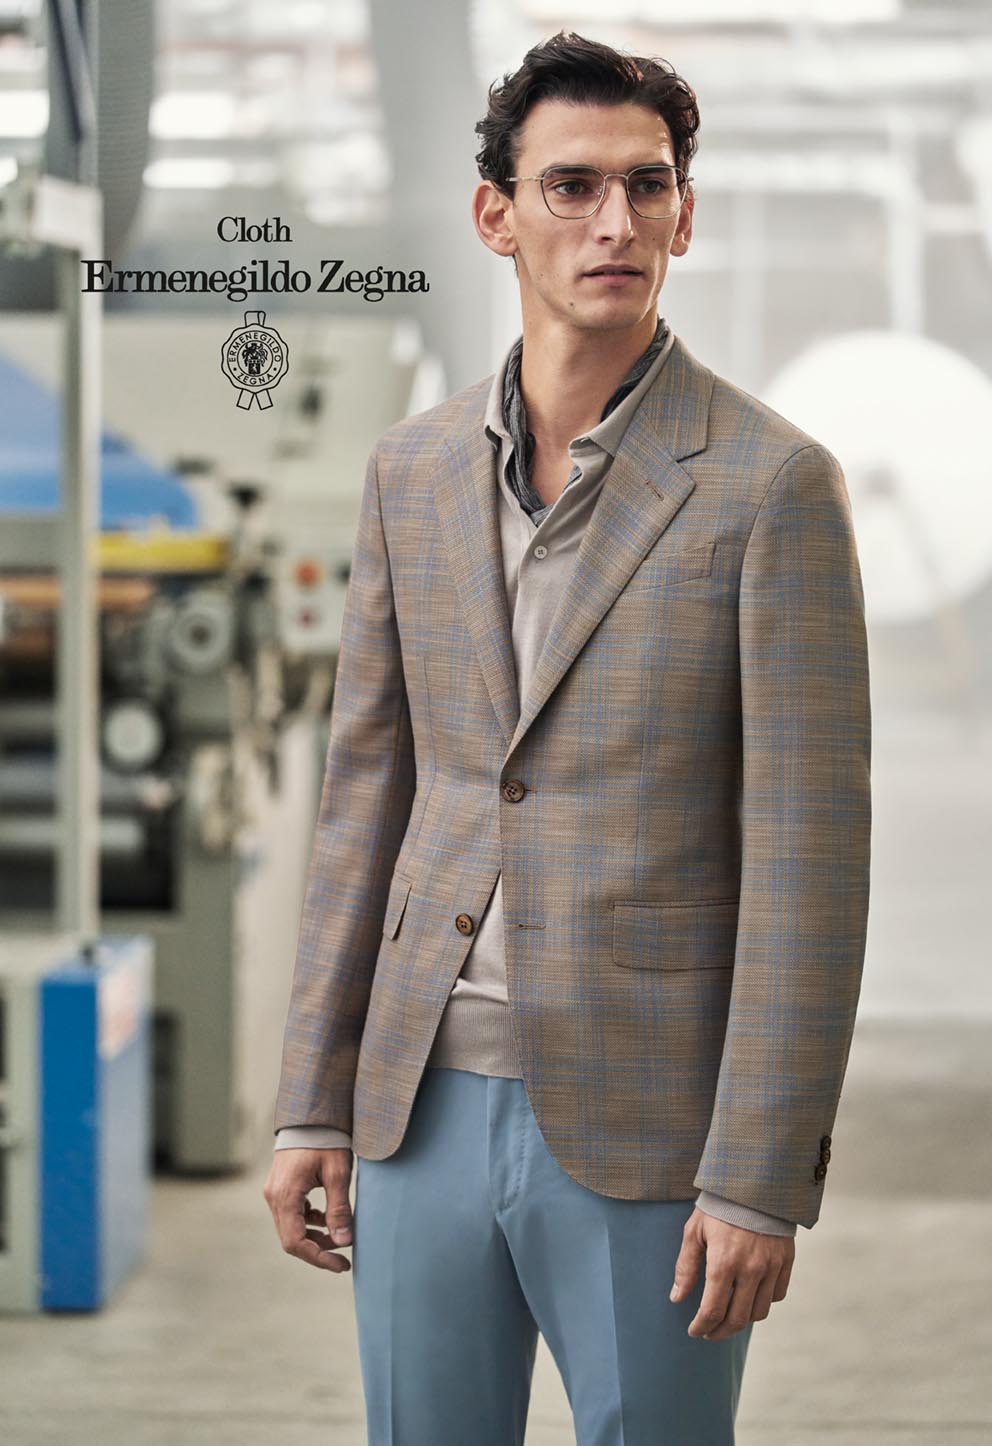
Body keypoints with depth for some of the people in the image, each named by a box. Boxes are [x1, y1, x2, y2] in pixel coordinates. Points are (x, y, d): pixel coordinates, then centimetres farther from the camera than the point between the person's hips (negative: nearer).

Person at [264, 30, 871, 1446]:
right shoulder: (414, 468, 8)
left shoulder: (771, 483, -8)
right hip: (424, 1105, 4)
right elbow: (367, 790, 11)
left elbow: (808, 859, -10)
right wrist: (312, 1103, 7)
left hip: (644, 1133, -4)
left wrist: (761, 1178, -14)